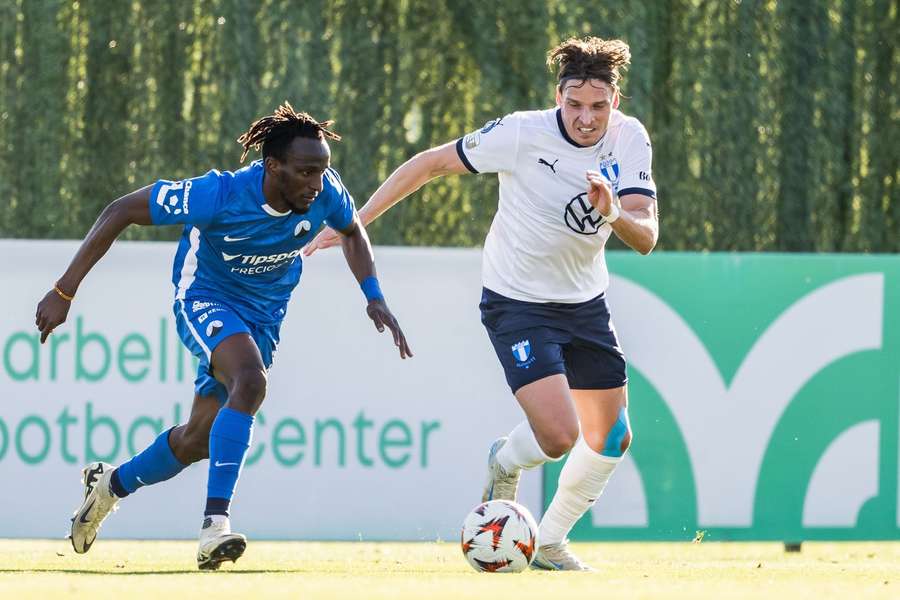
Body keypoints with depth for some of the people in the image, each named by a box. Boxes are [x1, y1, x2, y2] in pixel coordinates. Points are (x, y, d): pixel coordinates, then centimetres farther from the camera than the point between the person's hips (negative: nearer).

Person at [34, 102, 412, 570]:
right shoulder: (220, 194, -31)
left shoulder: (325, 191, -19)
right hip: (204, 298, -5)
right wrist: (64, 292, -22)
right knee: (251, 379, -35)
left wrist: (374, 298, -7)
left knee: (199, 440, 10)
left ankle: (111, 483, 40)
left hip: (263, 315, 5)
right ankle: (215, 523, -35)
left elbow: (352, 232, 7)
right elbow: (121, 212, -22)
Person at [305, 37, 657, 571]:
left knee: (613, 439, 10)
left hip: (585, 302, 6)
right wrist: (354, 222, -12)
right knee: (558, 435, -21)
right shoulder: (523, 134, -23)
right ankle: (505, 465, 15)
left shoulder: (630, 140, -10)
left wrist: (612, 213, -38)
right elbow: (431, 163, -13)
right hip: (517, 302, -6)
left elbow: (645, 238, -15)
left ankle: (550, 543, 32)